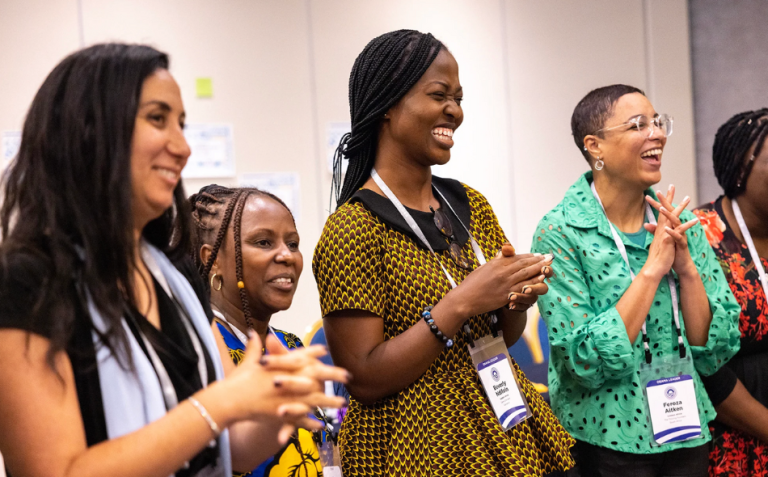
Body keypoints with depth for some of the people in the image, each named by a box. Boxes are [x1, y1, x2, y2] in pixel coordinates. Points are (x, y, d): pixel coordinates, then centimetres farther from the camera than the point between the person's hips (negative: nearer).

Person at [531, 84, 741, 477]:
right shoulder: (560, 233, -13)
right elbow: (588, 361, -20)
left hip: (687, 436, 5)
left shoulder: (680, 223, 1)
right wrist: (652, 268, -20)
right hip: (606, 443, -5)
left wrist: (686, 268, -14)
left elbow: (715, 351, -1)